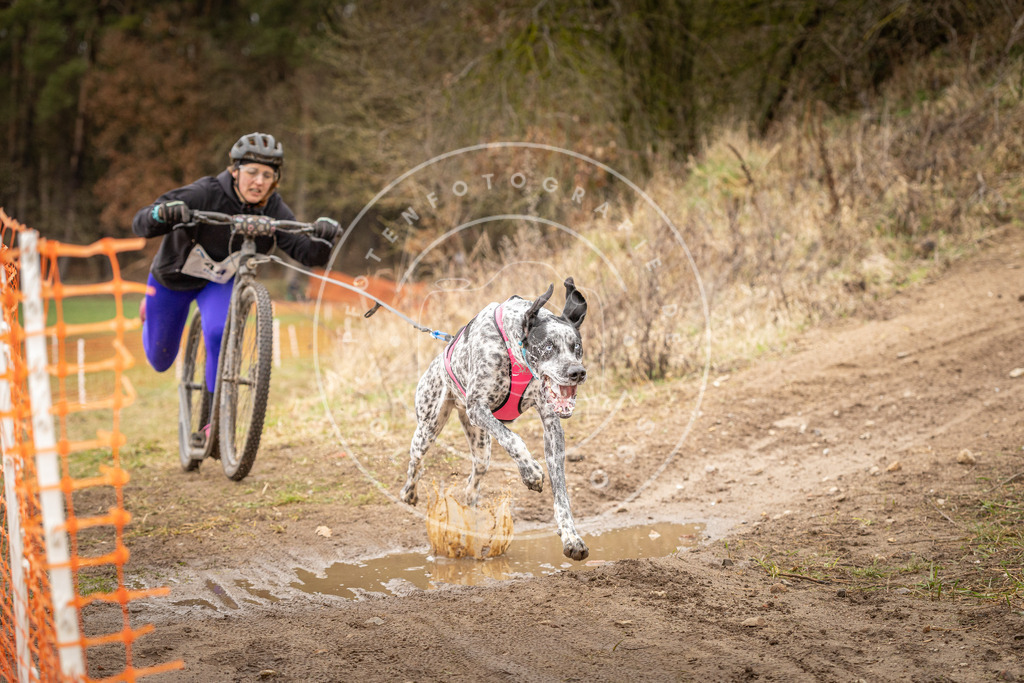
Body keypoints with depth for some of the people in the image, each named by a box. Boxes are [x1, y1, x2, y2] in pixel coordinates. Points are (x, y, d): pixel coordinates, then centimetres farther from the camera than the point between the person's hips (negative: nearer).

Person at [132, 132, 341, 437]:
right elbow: (140, 224, -37)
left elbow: (307, 254, -31)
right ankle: (150, 311, 51)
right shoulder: (204, 194, -34)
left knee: (220, 336, -30)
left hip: (221, 280, 1)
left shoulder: (273, 209, -24)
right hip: (174, 277, -1)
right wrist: (164, 213, -60)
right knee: (160, 361, 16)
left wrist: (323, 237, -53)